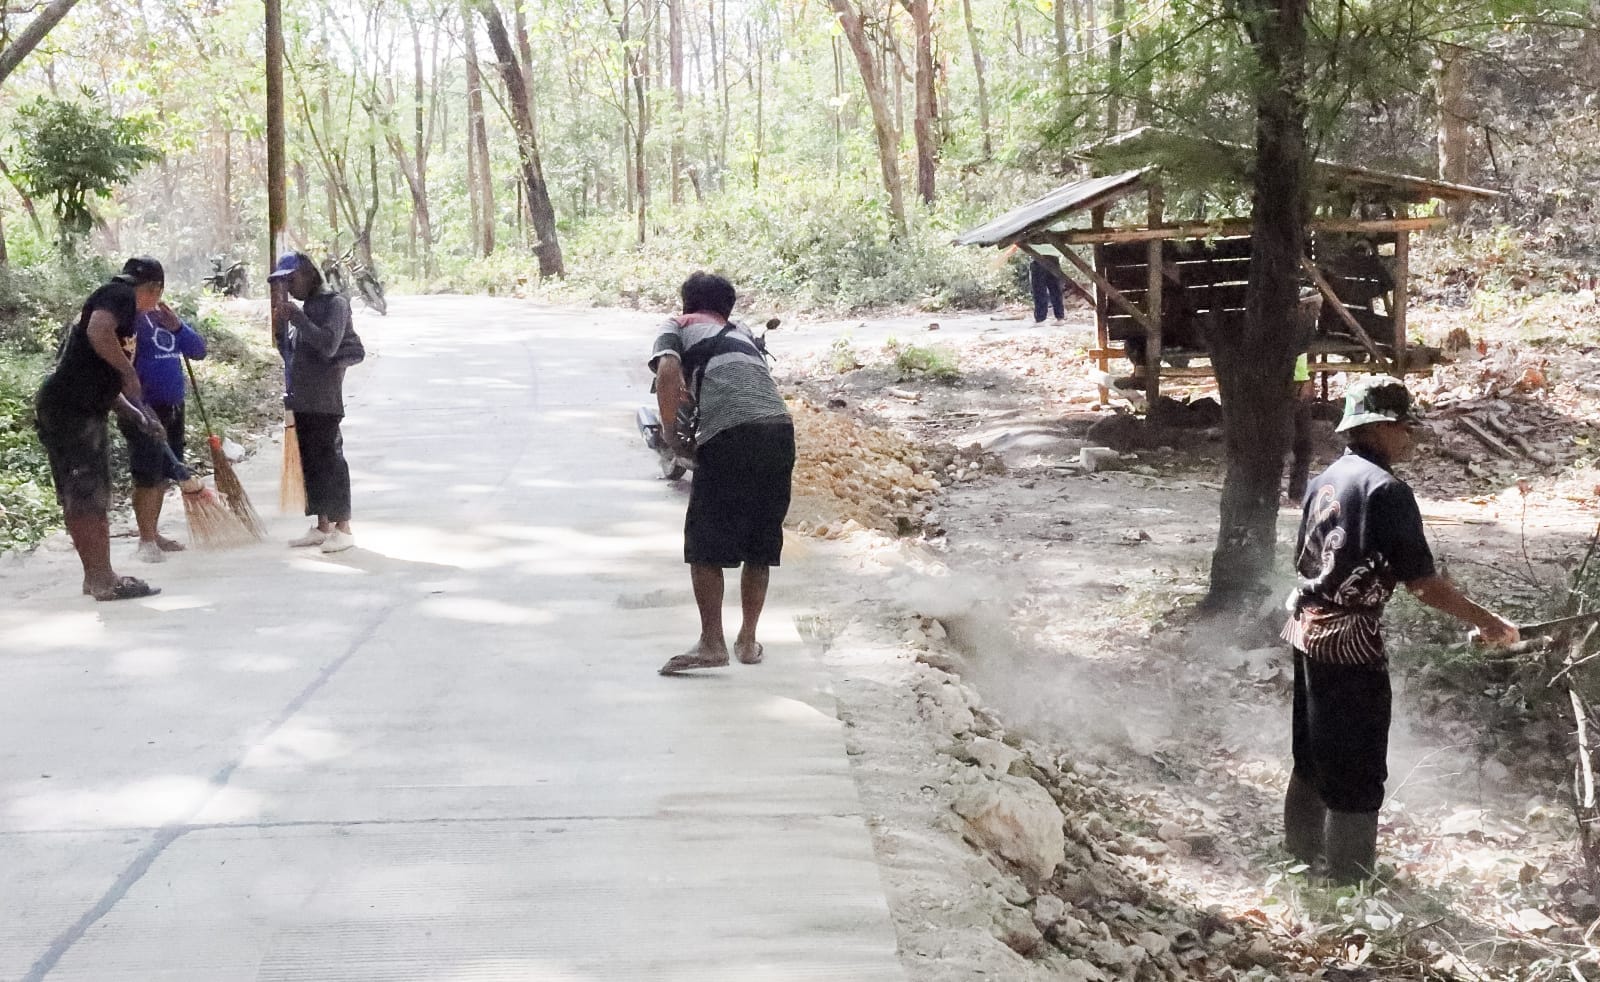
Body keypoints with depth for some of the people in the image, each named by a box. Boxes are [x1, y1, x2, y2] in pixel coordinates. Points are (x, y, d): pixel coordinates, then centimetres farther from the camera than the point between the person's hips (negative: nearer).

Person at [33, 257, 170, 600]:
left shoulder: (110, 297, 25)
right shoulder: (121, 295, -3)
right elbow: (98, 332, -25)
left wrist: (140, 417, 26)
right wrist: (130, 372, -13)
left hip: (56, 408, 10)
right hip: (74, 412, -10)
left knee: (77, 500, 14)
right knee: (91, 497, -6)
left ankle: (95, 576, 22)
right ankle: (105, 581, -3)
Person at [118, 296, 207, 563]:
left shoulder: (165, 317, 13)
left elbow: (199, 350, 6)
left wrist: (177, 328, -11)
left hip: (172, 409, 7)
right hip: (145, 411, -7)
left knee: (164, 475, 13)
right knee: (147, 477, -7)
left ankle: (153, 533, 23)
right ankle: (146, 540, 1)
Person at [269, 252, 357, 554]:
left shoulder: (334, 303, -7)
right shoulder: (305, 307, 18)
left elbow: (328, 346, -20)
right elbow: (290, 352, 19)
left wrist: (296, 317, -18)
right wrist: (280, 325, 4)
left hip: (325, 401, -8)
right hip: (302, 400, 8)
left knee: (330, 460, -5)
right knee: (310, 462, 10)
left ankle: (343, 527, 0)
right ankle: (322, 526, 18)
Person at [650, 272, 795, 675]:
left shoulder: (677, 327, 17)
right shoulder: (742, 333, 33)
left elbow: (668, 371, -2)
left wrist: (670, 432, 7)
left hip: (730, 434, -5)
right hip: (781, 429, 5)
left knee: (705, 544, 6)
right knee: (762, 543, 17)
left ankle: (712, 644, 6)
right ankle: (747, 639, 23)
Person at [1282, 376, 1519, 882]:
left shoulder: (1325, 480, 8)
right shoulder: (1387, 489, -17)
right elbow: (1423, 584, -18)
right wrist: (1487, 621, -9)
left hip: (1308, 629, 8)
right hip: (1352, 641, -8)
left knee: (1314, 749, 21)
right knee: (1358, 766, 4)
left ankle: (1303, 850, 35)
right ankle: (1350, 877, 14)